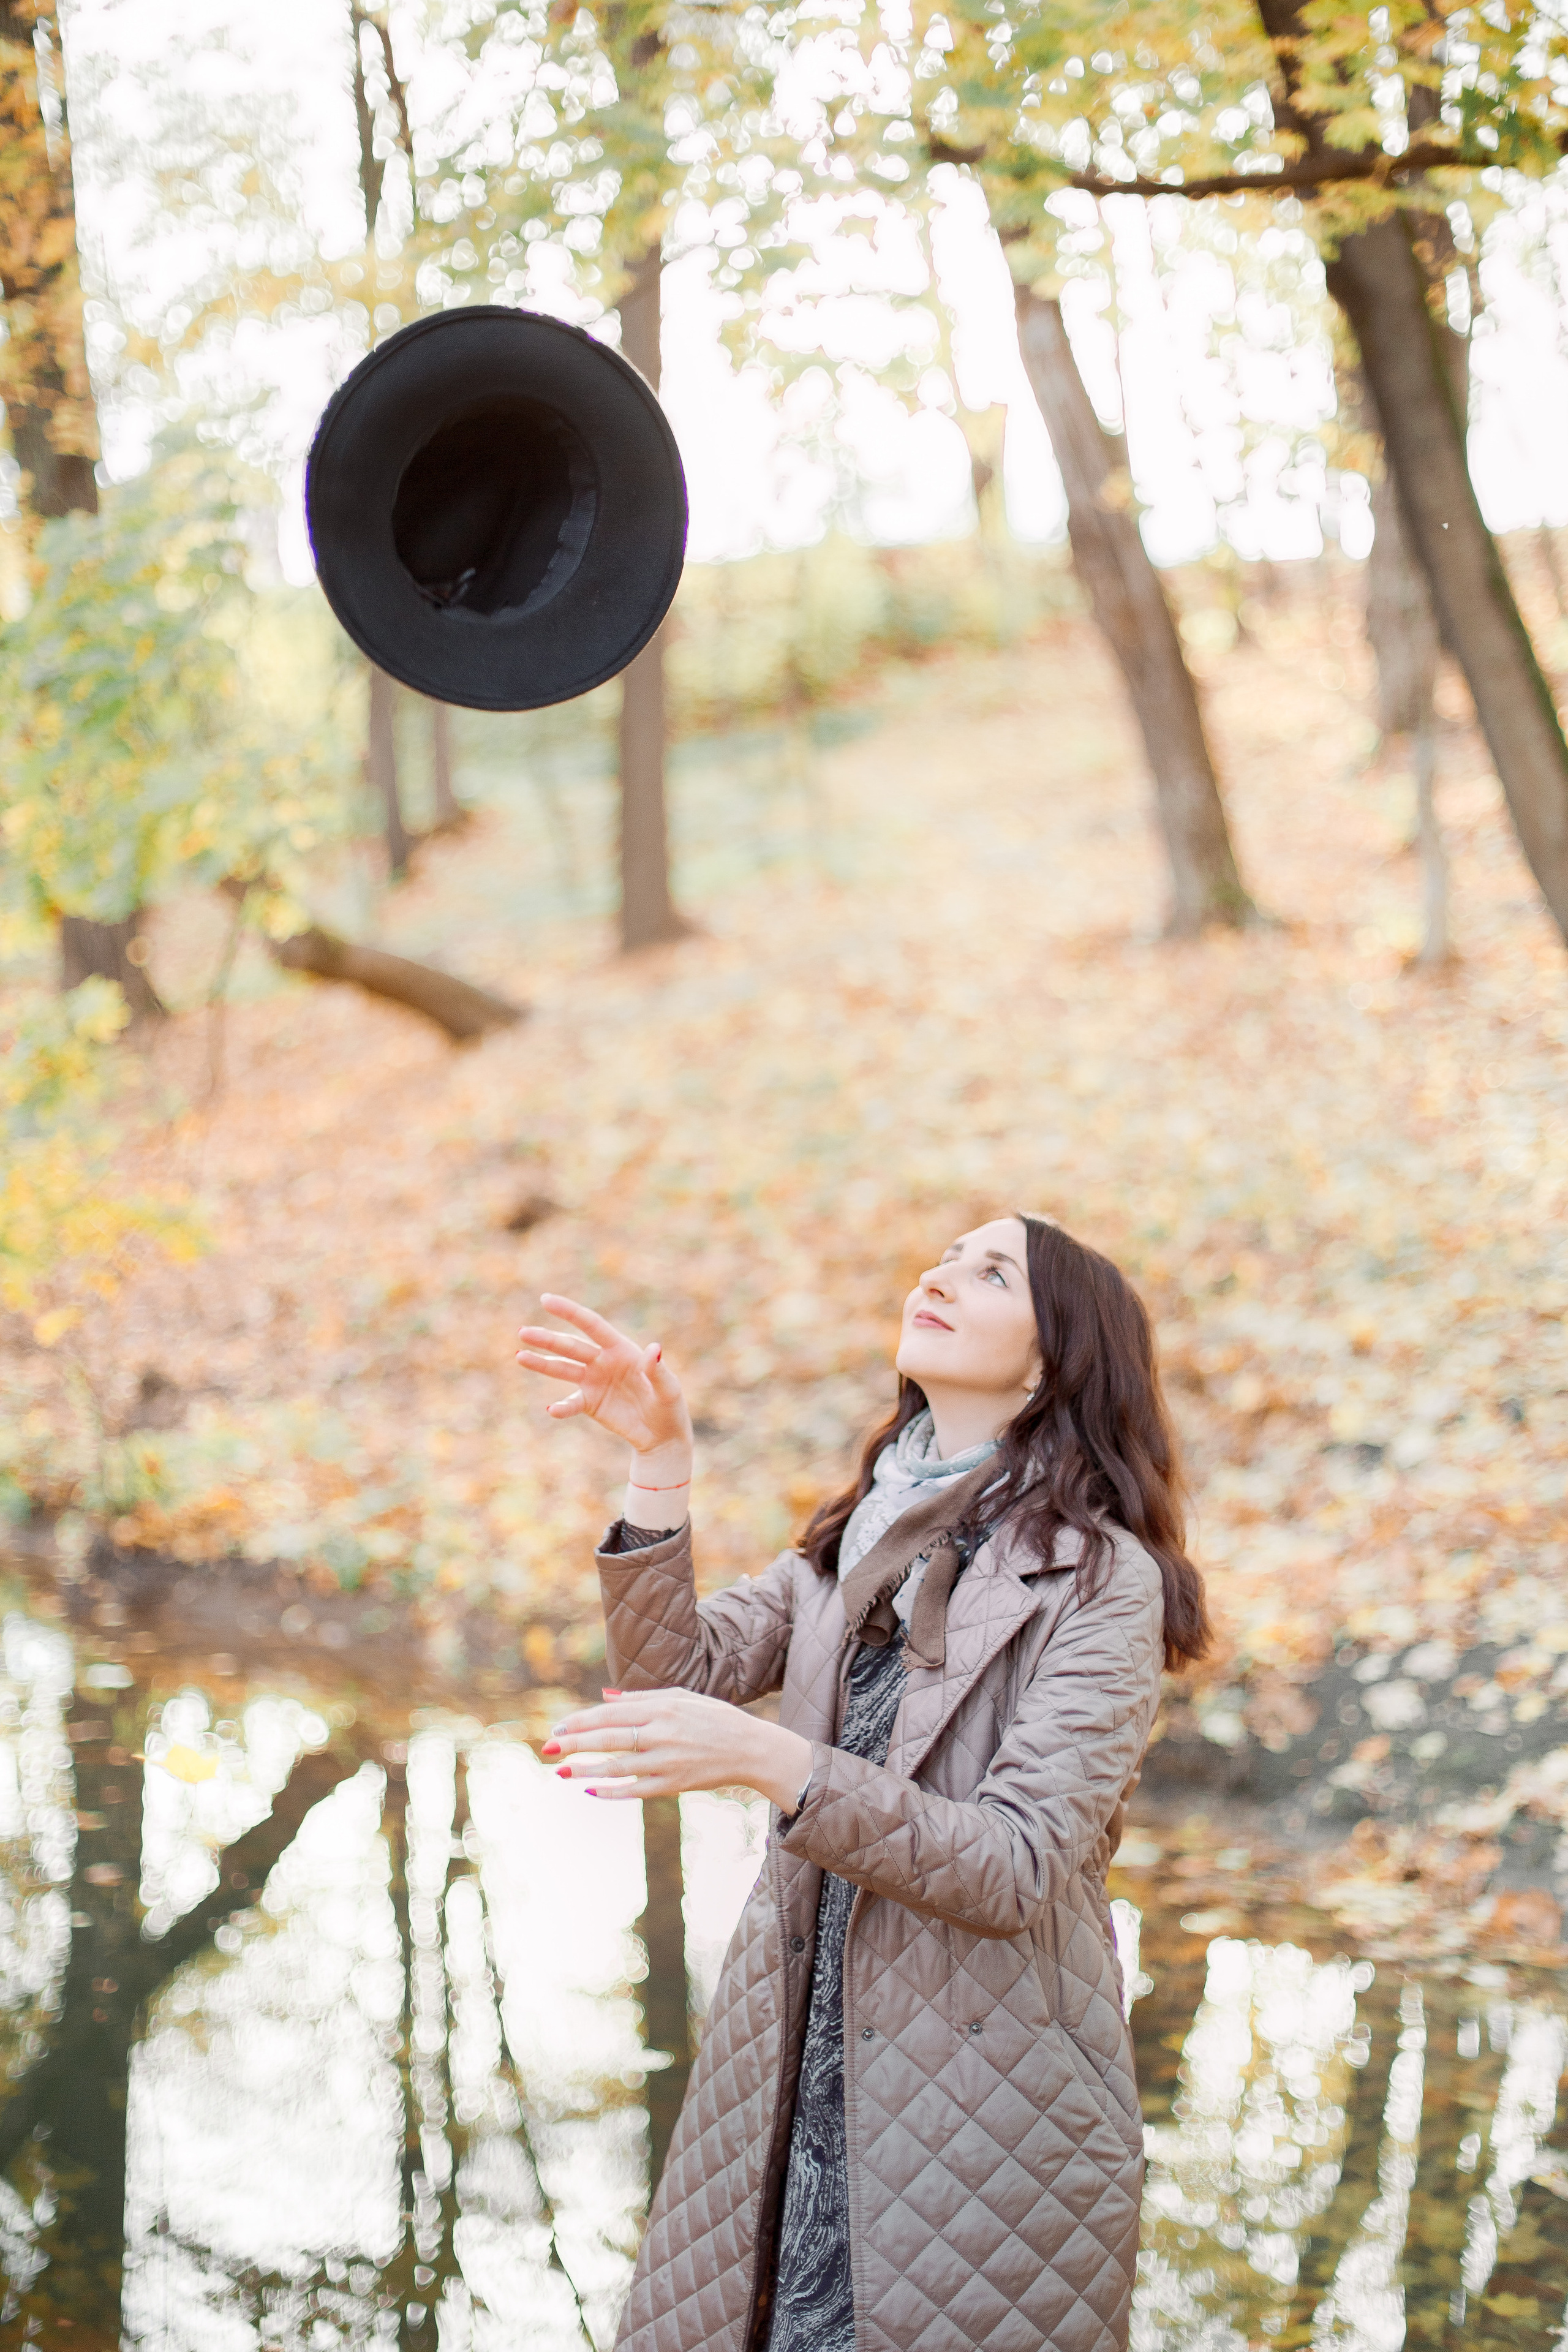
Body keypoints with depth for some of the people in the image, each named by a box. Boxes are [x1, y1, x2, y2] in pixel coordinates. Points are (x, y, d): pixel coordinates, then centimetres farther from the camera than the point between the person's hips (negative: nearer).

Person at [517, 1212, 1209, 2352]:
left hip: (988, 2113, -6)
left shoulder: (1102, 1582, -11)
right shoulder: (858, 1542, 11)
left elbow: (1017, 1869, -21)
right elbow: (680, 1668, -2)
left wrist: (767, 1760, -31)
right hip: (795, 2075, 6)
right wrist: (661, 1460, -13)